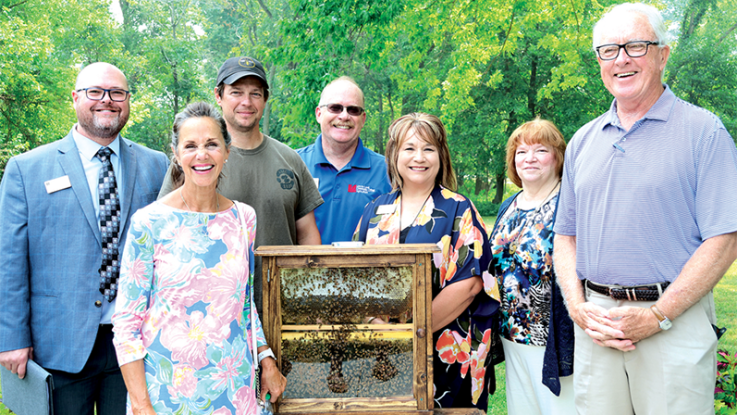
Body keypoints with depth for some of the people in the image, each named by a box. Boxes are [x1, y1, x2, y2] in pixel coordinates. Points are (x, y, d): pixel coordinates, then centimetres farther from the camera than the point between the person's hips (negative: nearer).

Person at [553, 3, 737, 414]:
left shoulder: (703, 131, -3)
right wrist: (579, 308, -2)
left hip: (674, 320, -4)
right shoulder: (582, 141, 12)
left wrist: (657, 316, -15)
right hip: (595, 324, 4)